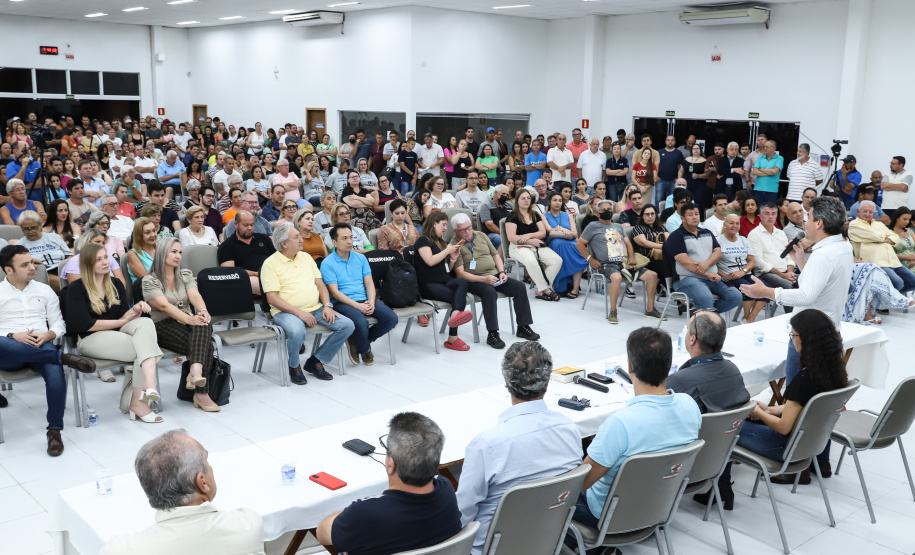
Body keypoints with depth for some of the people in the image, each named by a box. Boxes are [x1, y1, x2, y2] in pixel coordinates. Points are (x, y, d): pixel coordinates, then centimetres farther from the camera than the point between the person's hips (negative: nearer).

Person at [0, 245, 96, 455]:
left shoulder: (45, 290, 21)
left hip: (42, 347, 2)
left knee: (55, 371, -35)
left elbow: (59, 324, 16)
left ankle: (54, 431, -26)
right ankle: (64, 357, -36)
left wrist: (47, 335, -6)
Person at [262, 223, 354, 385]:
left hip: (315, 309, 6)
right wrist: (299, 313, -19)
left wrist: (327, 306, -2)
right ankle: (294, 366, -6)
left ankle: (316, 361, 1)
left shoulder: (306, 257, 16)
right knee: (297, 332, -38)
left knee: (347, 325, -12)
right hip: (287, 312, -6)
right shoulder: (271, 263, -4)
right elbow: (272, 298, -11)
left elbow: (320, 284, 17)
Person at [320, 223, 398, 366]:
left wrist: (371, 302, -10)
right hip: (342, 303, -6)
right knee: (361, 323, -34)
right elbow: (335, 292, -10)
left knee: (391, 318, -15)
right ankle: (365, 349, 2)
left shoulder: (360, 258, 13)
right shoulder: (328, 263, -4)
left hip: (364, 300, 6)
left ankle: (357, 341, 6)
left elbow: (369, 283, 10)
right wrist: (357, 306, -18)